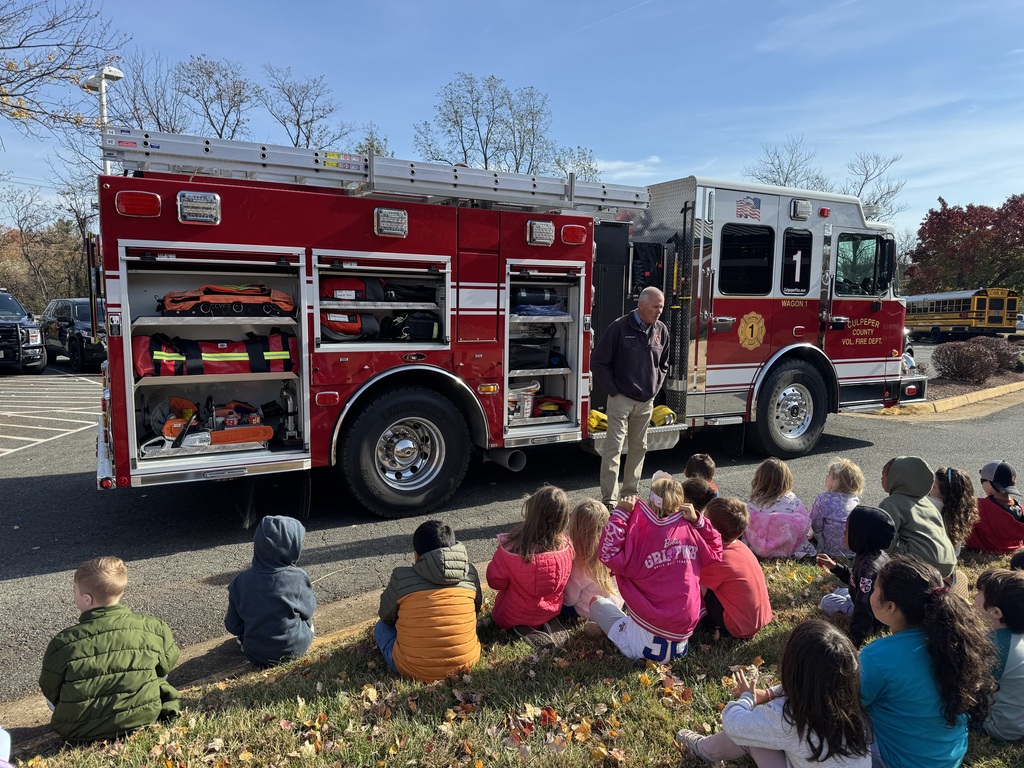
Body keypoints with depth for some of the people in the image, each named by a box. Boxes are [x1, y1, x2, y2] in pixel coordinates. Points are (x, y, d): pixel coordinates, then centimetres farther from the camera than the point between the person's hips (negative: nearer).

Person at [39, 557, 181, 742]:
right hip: (143, 718, 1)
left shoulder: (63, 643, -15)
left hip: (80, 731, 0)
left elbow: (50, 691, -1)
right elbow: (166, 665, 5)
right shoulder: (153, 629, -11)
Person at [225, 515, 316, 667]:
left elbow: (232, 626, -5)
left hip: (256, 654, 2)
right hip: (295, 649, -2)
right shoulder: (298, 577, -23)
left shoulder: (241, 581, -16)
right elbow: (308, 610, -5)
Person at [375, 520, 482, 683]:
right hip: (466, 662, 3)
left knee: (381, 627, 22)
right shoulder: (471, 573, -2)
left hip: (415, 670, -2)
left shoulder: (401, 577, -10)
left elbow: (386, 616, 6)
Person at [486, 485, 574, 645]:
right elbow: (562, 581, -4)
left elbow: (495, 581, -15)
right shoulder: (566, 545, -23)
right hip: (551, 610, 3)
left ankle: (522, 628, 0)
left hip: (512, 617, -3)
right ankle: (549, 623, 6)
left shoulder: (510, 547, -32)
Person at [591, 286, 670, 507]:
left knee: (638, 448, 13)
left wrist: (655, 388, 7)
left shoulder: (662, 330, 7)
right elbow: (598, 362, -8)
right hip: (621, 399, -6)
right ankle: (609, 500, -2)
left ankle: (630, 494, 26)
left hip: (646, 402, 6)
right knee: (613, 449, -5)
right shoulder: (620, 327, -10)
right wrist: (613, 391, -10)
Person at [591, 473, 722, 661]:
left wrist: (620, 512, -17)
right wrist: (698, 520, 2)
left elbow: (608, 554, -20)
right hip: (684, 630, 4)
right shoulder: (690, 530, -4)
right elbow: (715, 552, 12)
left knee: (597, 602, 16)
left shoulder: (641, 532, -17)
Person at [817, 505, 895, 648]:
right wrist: (834, 566, 4)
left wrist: (853, 641, -31)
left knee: (828, 603, -6)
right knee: (840, 592, 26)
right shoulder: (878, 555, -6)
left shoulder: (869, 568, -35)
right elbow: (855, 580, 11)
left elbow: (863, 612, -34)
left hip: (877, 619, -9)